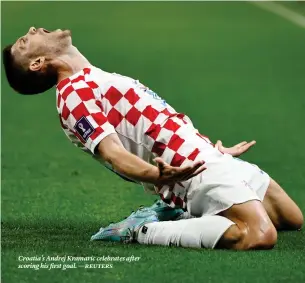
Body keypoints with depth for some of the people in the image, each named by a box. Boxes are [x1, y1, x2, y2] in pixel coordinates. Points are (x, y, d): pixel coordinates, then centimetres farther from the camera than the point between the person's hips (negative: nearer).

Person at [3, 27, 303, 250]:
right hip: (199, 171, -10)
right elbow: (113, 153, -22)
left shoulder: (95, 80, 18)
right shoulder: (74, 93, -10)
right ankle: (144, 230, -14)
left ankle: (173, 214, 14)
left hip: (210, 157, 10)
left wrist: (216, 149, 35)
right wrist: (157, 176, -42)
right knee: (259, 235, -30)